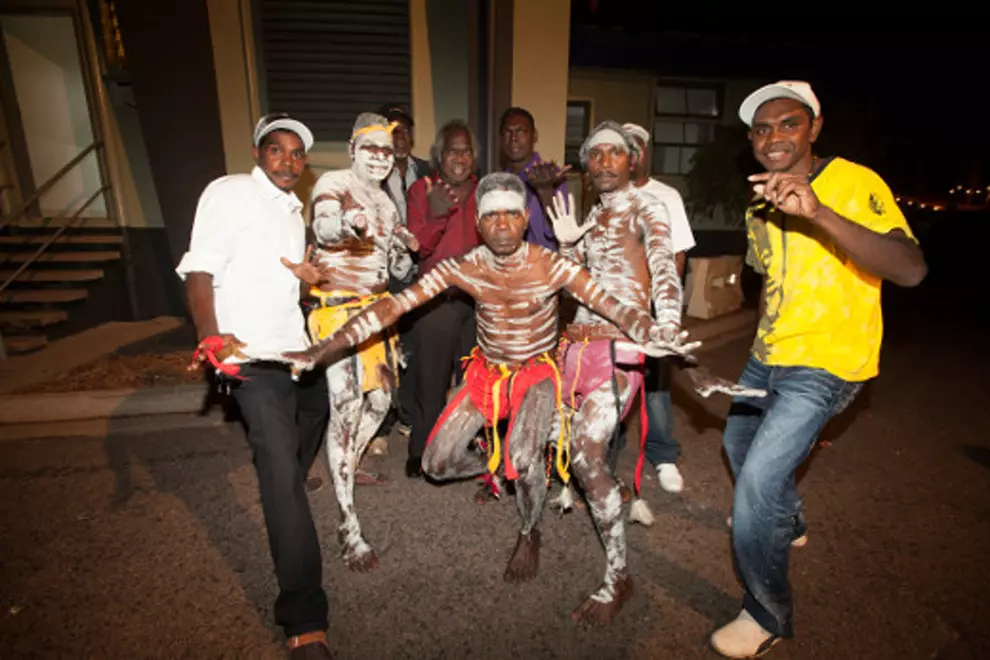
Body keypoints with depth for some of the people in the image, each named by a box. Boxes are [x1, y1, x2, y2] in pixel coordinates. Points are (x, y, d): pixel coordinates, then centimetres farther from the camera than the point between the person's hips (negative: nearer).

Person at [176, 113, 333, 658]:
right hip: (254, 358, -9)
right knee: (282, 474, -14)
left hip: (297, 350, 9)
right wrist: (211, 339, -26)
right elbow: (199, 270, -14)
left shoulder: (293, 208, 19)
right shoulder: (231, 192, -5)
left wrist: (313, 272, 4)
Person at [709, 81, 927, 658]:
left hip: (825, 364, -8)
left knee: (757, 481, -14)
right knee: (739, 445, 24)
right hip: (769, 356, 8)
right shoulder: (760, 206, 7)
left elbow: (911, 270, -31)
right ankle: (788, 524, 55)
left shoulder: (856, 184, -16)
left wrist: (818, 211, -42)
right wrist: (770, 339, 11)